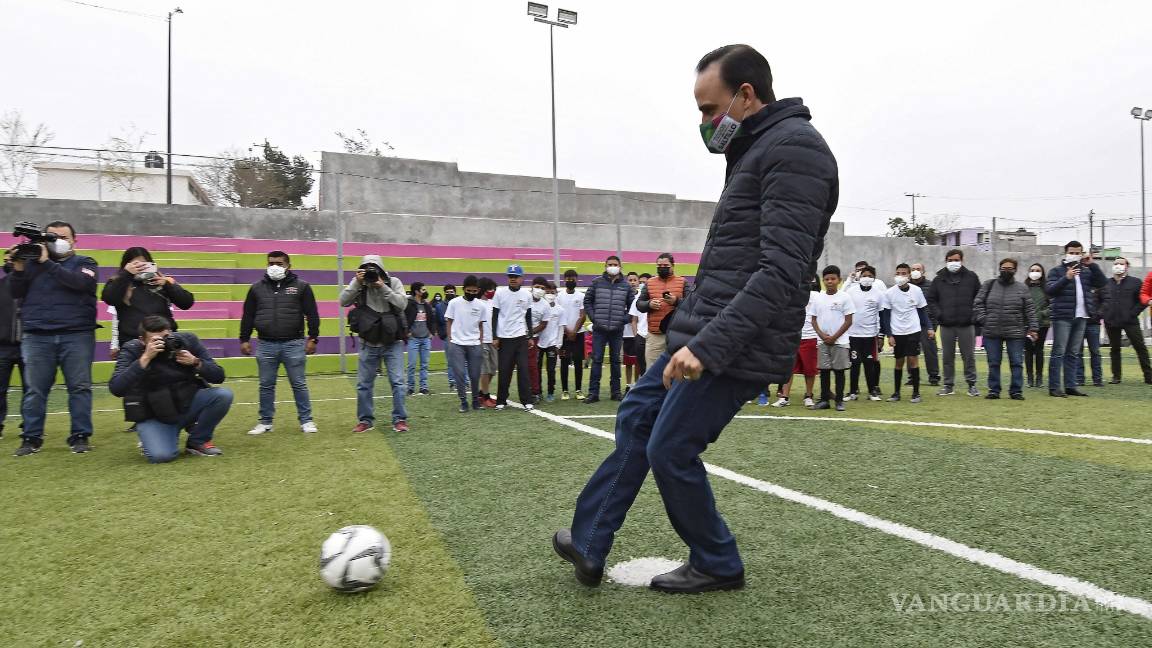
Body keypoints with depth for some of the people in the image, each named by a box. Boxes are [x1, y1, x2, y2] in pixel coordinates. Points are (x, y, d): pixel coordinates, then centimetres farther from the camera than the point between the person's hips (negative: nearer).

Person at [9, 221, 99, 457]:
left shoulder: (84, 263, 9)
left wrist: (47, 263, -13)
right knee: (35, 389, 2)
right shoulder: (32, 261, 13)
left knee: (80, 387, -2)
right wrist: (18, 269, -9)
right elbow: (15, 293, 7)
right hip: (37, 337, 2)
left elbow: (80, 281, -12)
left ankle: (80, 436, 4)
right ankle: (31, 438, 10)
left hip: (77, 335, -1)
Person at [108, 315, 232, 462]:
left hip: (187, 405, 3)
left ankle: (198, 441, 0)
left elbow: (218, 376, -7)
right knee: (161, 455, -29)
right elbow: (115, 389, -27)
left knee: (223, 395, -24)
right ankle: (151, 439, 11)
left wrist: (195, 362, -26)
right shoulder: (132, 350, -11)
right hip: (154, 417, -3)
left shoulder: (187, 340, -7)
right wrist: (145, 359, -32)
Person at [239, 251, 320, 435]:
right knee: (266, 385, 9)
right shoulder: (257, 288, 10)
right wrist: (244, 339, 9)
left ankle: (306, 421, 10)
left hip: (293, 344, -2)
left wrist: (312, 338, -4)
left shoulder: (301, 286, 2)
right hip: (266, 345, 3)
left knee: (299, 384, 2)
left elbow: (312, 315, 1)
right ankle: (265, 422, 20)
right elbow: (248, 316, 13)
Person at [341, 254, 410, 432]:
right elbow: (343, 301, -11)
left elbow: (402, 303, -15)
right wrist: (356, 283, -20)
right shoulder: (358, 284, 0)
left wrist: (383, 287, -20)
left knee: (398, 382, -2)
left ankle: (399, 419, 8)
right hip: (368, 344, 2)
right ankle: (366, 420, 22)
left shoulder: (393, 282, -3)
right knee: (364, 384, 8)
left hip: (393, 343, -2)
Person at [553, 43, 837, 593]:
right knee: (636, 419, 13)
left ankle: (716, 565, 22)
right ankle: (588, 544, 25)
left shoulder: (794, 147, -14)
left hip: (736, 348, -10)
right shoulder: (755, 150, 18)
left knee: (670, 451, -1)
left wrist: (707, 346, -28)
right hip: (703, 335, 10)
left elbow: (783, 272, -24)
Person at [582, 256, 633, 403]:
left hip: (617, 330, 1)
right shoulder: (597, 282, 3)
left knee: (615, 360, 9)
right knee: (597, 360, -1)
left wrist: (624, 319, -3)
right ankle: (593, 392, 3)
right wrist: (593, 317, -3)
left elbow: (632, 306, 9)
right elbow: (587, 301, 6)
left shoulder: (626, 285, 5)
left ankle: (616, 391, 17)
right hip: (599, 329, -1)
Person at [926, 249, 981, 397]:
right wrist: (938, 314, -2)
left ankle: (972, 384, 13)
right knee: (948, 357, 7)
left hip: (966, 324, -1)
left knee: (969, 356, 3)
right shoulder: (939, 279, 5)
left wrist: (974, 315, -2)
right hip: (946, 325, 1)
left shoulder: (971, 277, 3)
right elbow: (930, 299, 9)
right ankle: (948, 385, 14)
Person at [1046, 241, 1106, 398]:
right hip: (1062, 317, -5)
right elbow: (1049, 289, -10)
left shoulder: (1086, 271, 15)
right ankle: (1054, 387, -7)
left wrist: (1092, 265, -4)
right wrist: (1066, 278, -22)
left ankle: (1070, 386, 14)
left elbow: (1102, 282, 3)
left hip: (1081, 317, 5)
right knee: (1058, 352, -6)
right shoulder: (1056, 271, 2)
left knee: (1073, 353, 9)